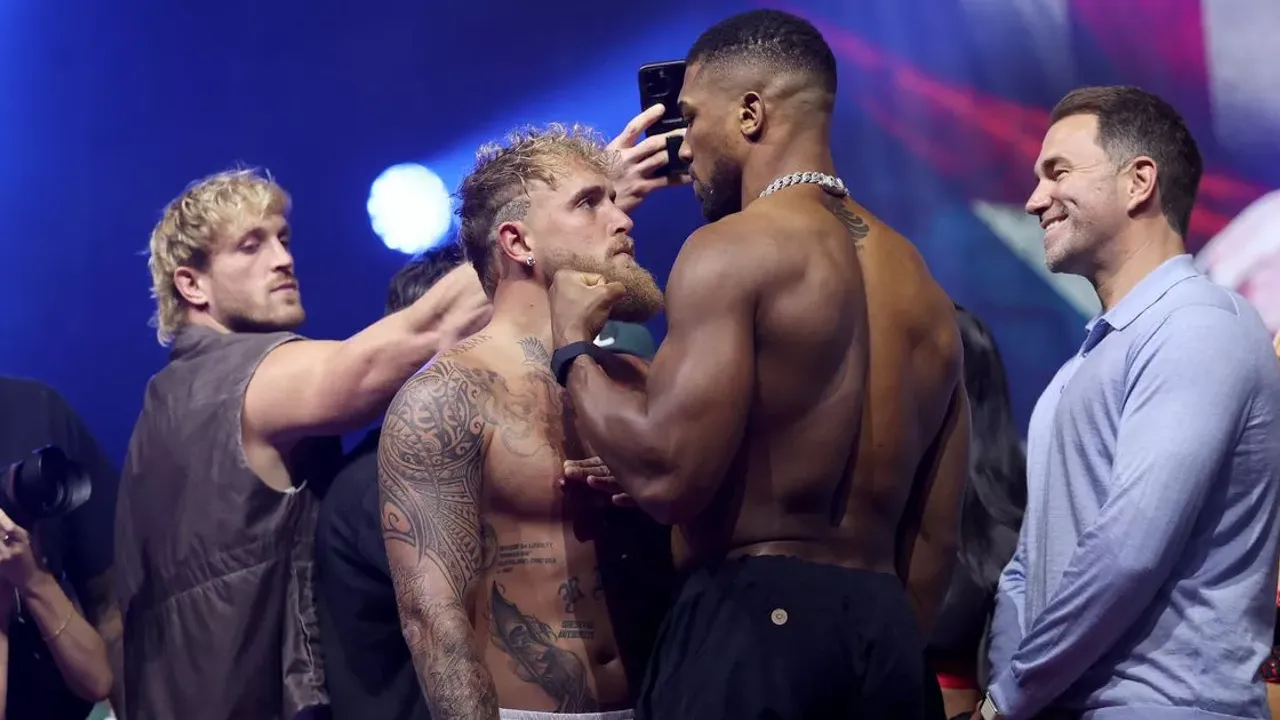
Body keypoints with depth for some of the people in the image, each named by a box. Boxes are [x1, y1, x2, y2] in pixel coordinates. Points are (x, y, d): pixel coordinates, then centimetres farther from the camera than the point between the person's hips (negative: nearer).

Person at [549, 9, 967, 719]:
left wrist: (573, 347, -4)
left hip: (753, 627, -7)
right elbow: (934, 539, 15)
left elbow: (666, 476, -19)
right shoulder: (926, 289, 13)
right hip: (884, 635, 7)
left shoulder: (732, 251, -10)